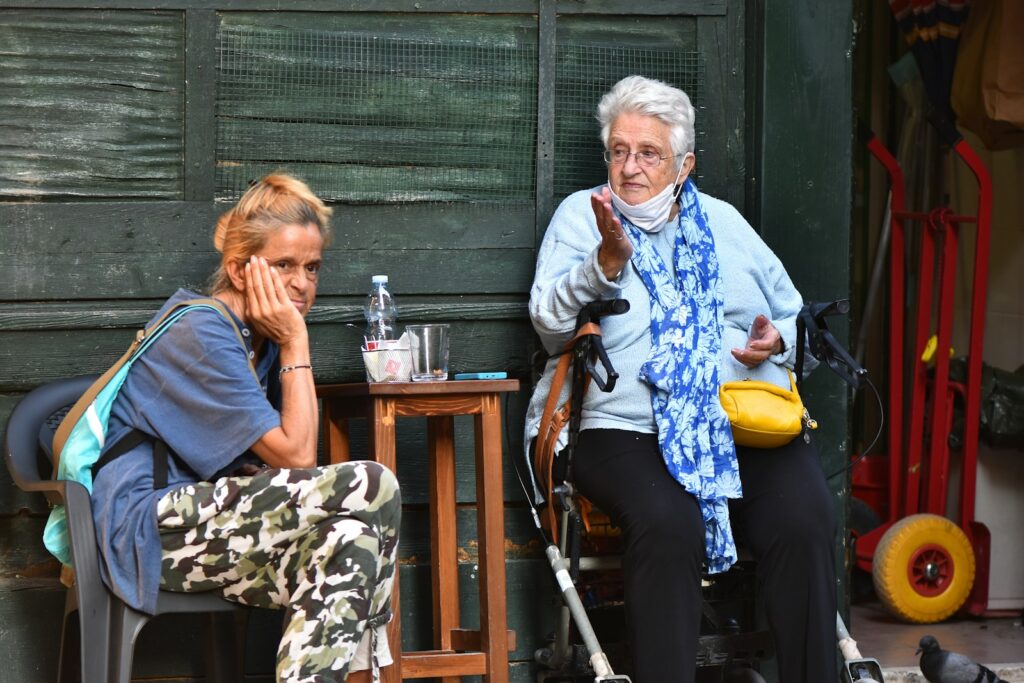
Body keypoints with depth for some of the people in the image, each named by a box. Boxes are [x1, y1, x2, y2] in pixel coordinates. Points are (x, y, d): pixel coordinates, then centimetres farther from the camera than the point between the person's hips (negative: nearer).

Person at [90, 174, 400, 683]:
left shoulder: (263, 339, 14)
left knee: (351, 540, -19)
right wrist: (296, 345, -10)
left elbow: (290, 457, 5)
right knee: (372, 487, -21)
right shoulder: (201, 335, -13)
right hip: (149, 529, -9)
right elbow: (297, 457, -16)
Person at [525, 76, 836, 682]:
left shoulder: (722, 222, 24)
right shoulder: (581, 215, 14)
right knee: (668, 524, -35)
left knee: (805, 520, -27)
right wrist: (607, 260, -15)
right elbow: (549, 322, 0)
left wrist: (776, 340, 5)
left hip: (750, 423, 3)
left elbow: (793, 313, 29)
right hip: (630, 430, -3)